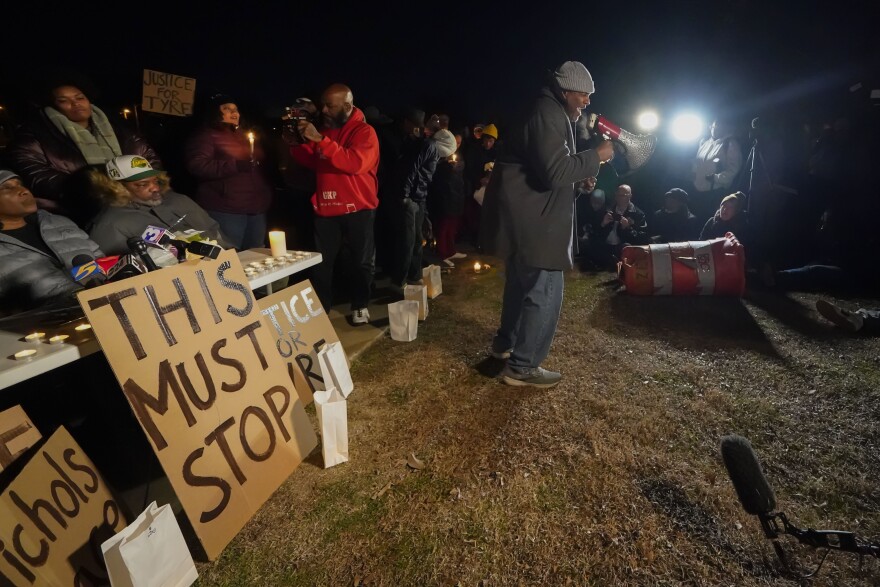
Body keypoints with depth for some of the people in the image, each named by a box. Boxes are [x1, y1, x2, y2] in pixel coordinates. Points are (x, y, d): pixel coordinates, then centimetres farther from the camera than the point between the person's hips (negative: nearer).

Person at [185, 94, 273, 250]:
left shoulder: (244, 136, 25)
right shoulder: (206, 136, 1)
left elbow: (262, 161, 38)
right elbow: (197, 166, -15)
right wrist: (235, 165, -20)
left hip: (256, 207, 7)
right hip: (226, 210, -7)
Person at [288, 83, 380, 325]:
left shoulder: (364, 132, -8)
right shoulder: (325, 129, 13)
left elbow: (355, 163, -26)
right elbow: (313, 162, 21)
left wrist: (320, 140, -27)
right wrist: (297, 145, 2)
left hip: (357, 208, -5)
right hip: (326, 206, 5)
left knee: (361, 260, 7)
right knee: (321, 260, 6)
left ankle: (360, 305, 22)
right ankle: (321, 305, 21)